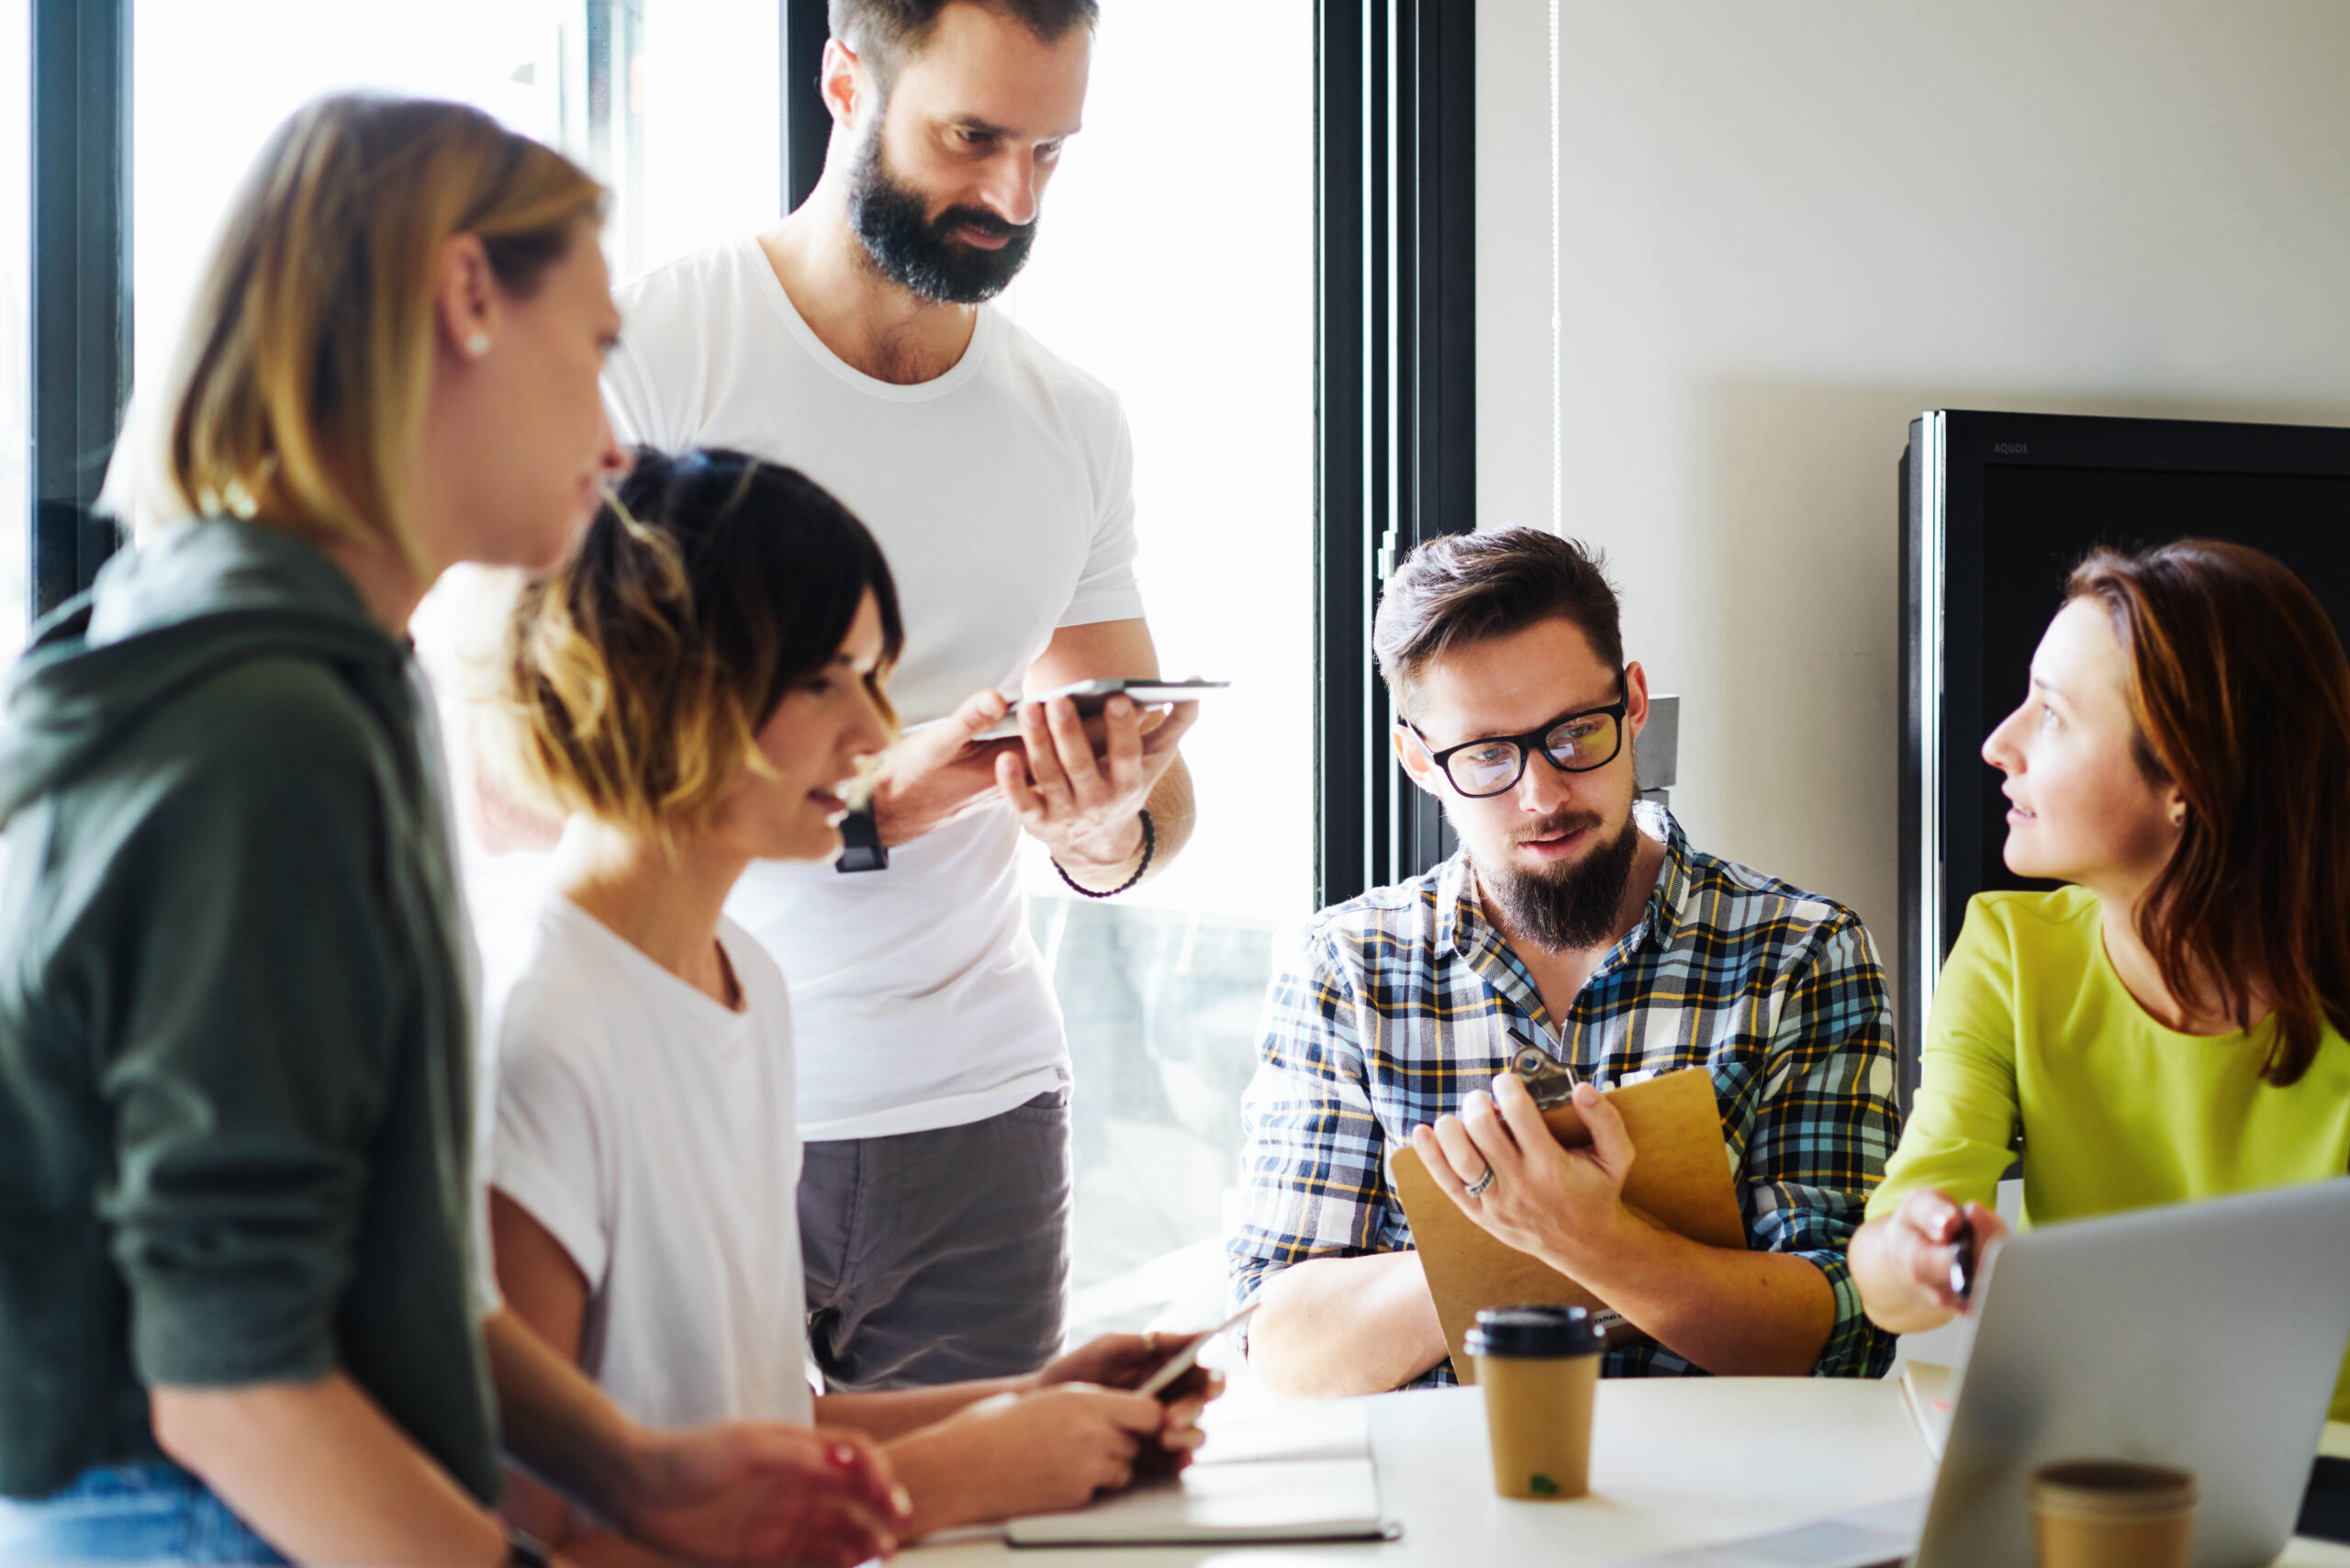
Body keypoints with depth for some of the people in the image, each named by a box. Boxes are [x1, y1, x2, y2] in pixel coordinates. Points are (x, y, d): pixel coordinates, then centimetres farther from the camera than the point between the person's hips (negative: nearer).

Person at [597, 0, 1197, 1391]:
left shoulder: (1077, 424, 9)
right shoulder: (642, 355, -7)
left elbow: (1160, 799, 12)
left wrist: (1113, 832, -12)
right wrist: (860, 808, -22)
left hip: (979, 1115, 4)